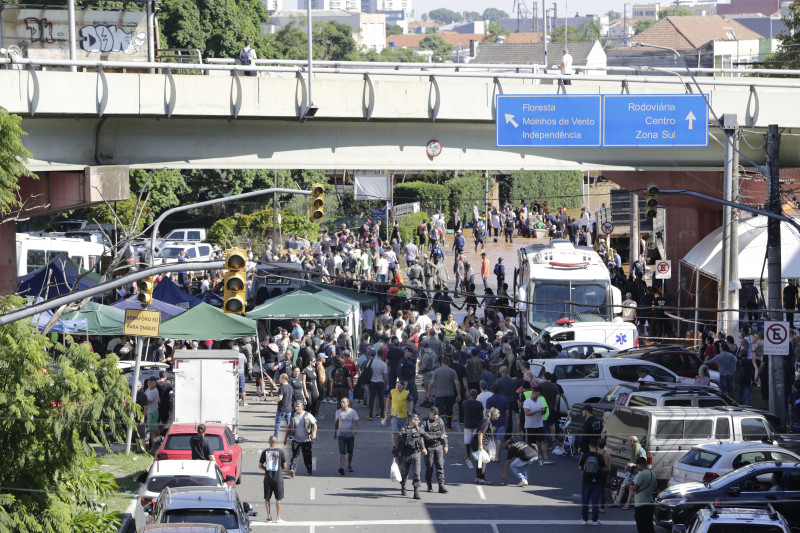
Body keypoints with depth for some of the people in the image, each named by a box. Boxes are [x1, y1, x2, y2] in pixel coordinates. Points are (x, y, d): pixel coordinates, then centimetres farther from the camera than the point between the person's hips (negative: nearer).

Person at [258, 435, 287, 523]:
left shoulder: (265, 452, -2)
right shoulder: (280, 452, -7)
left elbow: (260, 466, 3)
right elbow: (284, 466, -3)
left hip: (267, 479, 1)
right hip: (278, 479, -1)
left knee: (267, 498, 16)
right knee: (278, 499, 7)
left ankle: (269, 515, 18)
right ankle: (278, 518, 8)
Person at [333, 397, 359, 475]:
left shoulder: (353, 412, -5)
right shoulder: (338, 412, 2)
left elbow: (356, 422, -13)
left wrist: (356, 429, -33)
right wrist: (335, 432, 20)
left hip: (351, 435, 0)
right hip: (341, 435, 0)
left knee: (350, 452, 15)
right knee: (341, 452, -14)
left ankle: (349, 466, 37)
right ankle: (341, 468, -26)